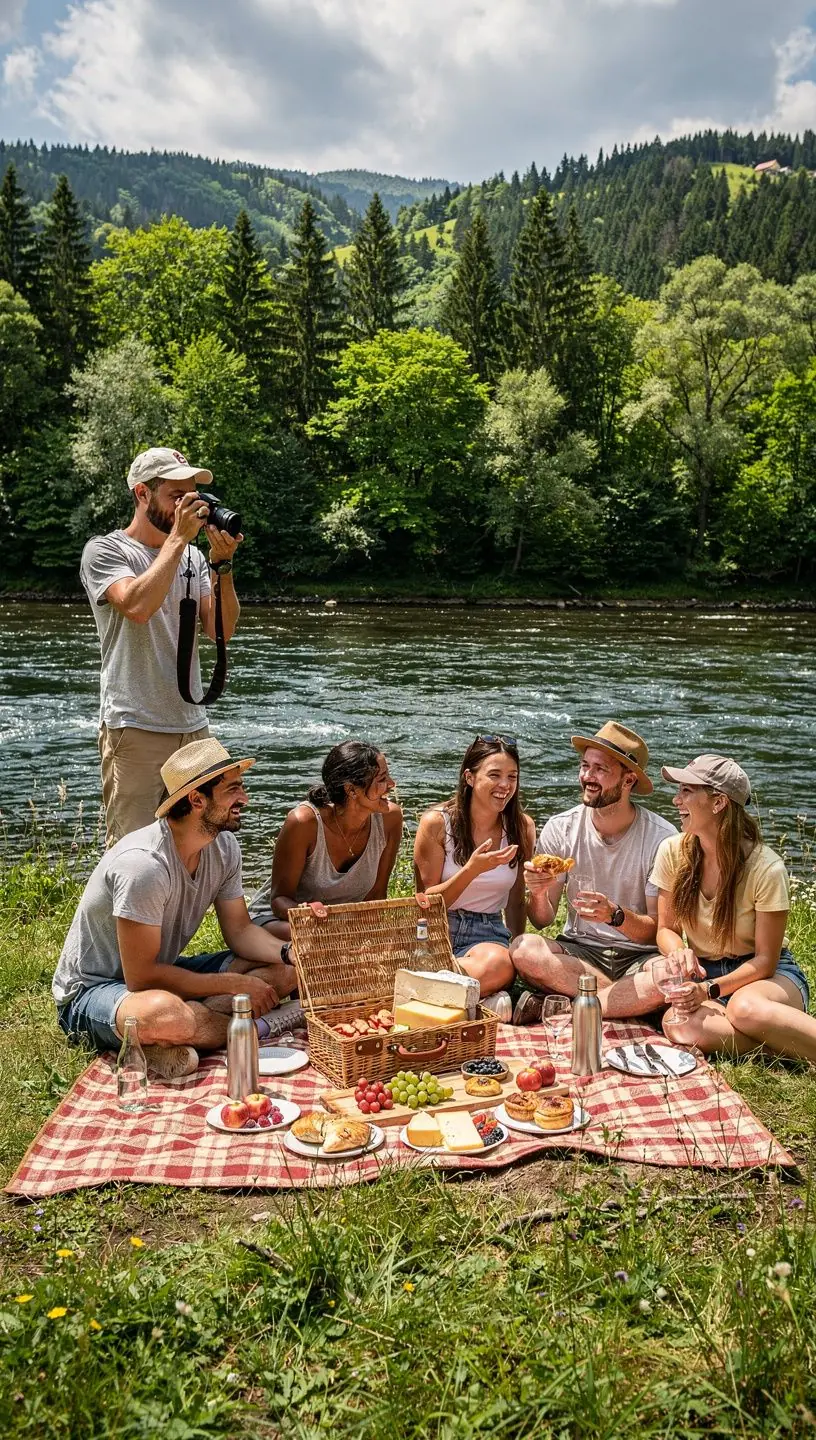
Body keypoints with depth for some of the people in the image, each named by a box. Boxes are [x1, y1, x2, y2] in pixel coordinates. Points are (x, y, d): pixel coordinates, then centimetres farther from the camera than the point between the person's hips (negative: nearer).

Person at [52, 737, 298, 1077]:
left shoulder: (224, 846, -6)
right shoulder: (144, 864, -30)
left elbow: (239, 930, 3)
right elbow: (141, 977, -27)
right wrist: (234, 984, -22)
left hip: (160, 972, 9)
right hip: (90, 991, -8)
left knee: (283, 971, -7)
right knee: (165, 1013, -43)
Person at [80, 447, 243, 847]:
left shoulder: (193, 557, 12)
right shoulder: (104, 551, -3)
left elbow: (221, 630, 3)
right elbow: (138, 605, -23)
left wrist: (222, 563, -8)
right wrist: (178, 537, -17)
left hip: (193, 725, 6)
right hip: (135, 728, -6)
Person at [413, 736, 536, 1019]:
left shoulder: (522, 827, 5)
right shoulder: (437, 822, -5)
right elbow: (427, 903, -3)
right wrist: (472, 869, -17)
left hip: (488, 933, 3)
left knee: (498, 965, -36)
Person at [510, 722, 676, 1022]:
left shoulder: (662, 838, -10)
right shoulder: (559, 829, -3)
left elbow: (659, 930, -8)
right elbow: (543, 920, 0)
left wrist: (615, 915, -28)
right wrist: (538, 894, -23)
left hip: (639, 956, -1)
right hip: (579, 951, 1)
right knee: (523, 949, -29)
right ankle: (630, 999, -15)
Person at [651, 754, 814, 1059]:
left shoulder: (766, 868, -17)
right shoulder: (673, 852, -6)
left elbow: (765, 960, -11)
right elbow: (666, 929, 4)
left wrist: (710, 989, -25)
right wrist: (680, 952, -20)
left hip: (767, 975, -4)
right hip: (703, 973, 4)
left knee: (744, 1008, -41)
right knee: (679, 1026, -33)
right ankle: (785, 1040, -20)